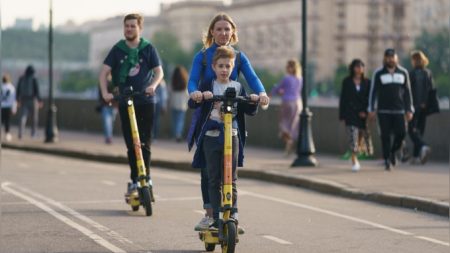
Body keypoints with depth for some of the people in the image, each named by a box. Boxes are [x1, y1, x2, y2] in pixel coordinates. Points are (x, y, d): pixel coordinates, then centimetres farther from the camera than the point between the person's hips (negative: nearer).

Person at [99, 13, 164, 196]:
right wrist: (105, 92, -17)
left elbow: (159, 71, -1)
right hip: (125, 102, 2)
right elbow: (104, 72, -1)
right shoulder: (118, 50, 4)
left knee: (144, 143, -4)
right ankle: (134, 180, 10)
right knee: (131, 144, 3)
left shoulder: (148, 49, 2)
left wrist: (153, 85, -23)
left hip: (145, 101, -2)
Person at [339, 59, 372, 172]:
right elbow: (343, 98, 5)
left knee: (361, 135, 7)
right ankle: (354, 161, -10)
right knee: (353, 137, -11)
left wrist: (365, 111, -10)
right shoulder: (347, 82, 4)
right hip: (350, 113, -2)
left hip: (363, 114, 2)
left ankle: (355, 159, 29)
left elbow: (370, 98, 4)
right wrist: (342, 115, 1)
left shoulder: (367, 82, 7)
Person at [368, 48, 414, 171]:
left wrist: (409, 110, 6)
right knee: (386, 136, -2)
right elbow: (373, 91, 3)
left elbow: (407, 92, 11)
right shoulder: (378, 73, 1)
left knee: (401, 133, -7)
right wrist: (371, 109, -3)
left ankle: (393, 152, 20)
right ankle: (387, 160, 8)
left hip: (399, 110, 2)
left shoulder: (403, 72, 8)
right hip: (383, 110, -2)